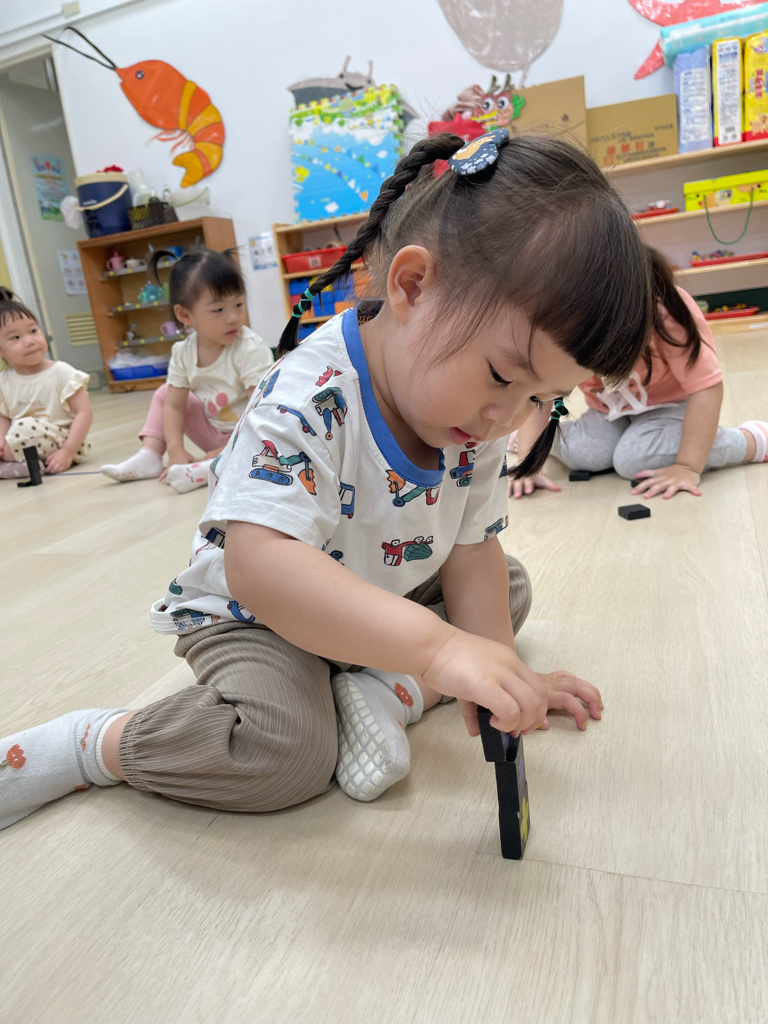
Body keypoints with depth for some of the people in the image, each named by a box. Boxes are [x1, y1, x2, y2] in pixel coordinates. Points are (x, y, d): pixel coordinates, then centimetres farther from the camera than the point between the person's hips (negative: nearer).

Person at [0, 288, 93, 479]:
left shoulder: (61, 372, -11)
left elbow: (84, 413, -16)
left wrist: (67, 452, -25)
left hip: (60, 440, -5)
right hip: (18, 442, 5)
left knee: (27, 427, -33)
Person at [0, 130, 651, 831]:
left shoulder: (480, 424, -12)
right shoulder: (308, 399, -35)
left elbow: (472, 552, -6)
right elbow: (259, 565, -47)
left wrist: (494, 676, -14)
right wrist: (435, 646, -53)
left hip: (393, 598, 8)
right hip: (252, 613, -7)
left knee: (508, 586, 7)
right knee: (287, 751, -30)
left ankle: (378, 690, -13)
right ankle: (91, 744, -6)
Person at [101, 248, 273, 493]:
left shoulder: (251, 349, -25)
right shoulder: (183, 353, -9)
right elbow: (174, 406, -6)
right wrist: (176, 451, -20)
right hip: (214, 430, 6)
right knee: (165, 393, 7)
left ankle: (208, 467, -48)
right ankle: (149, 455, -2)